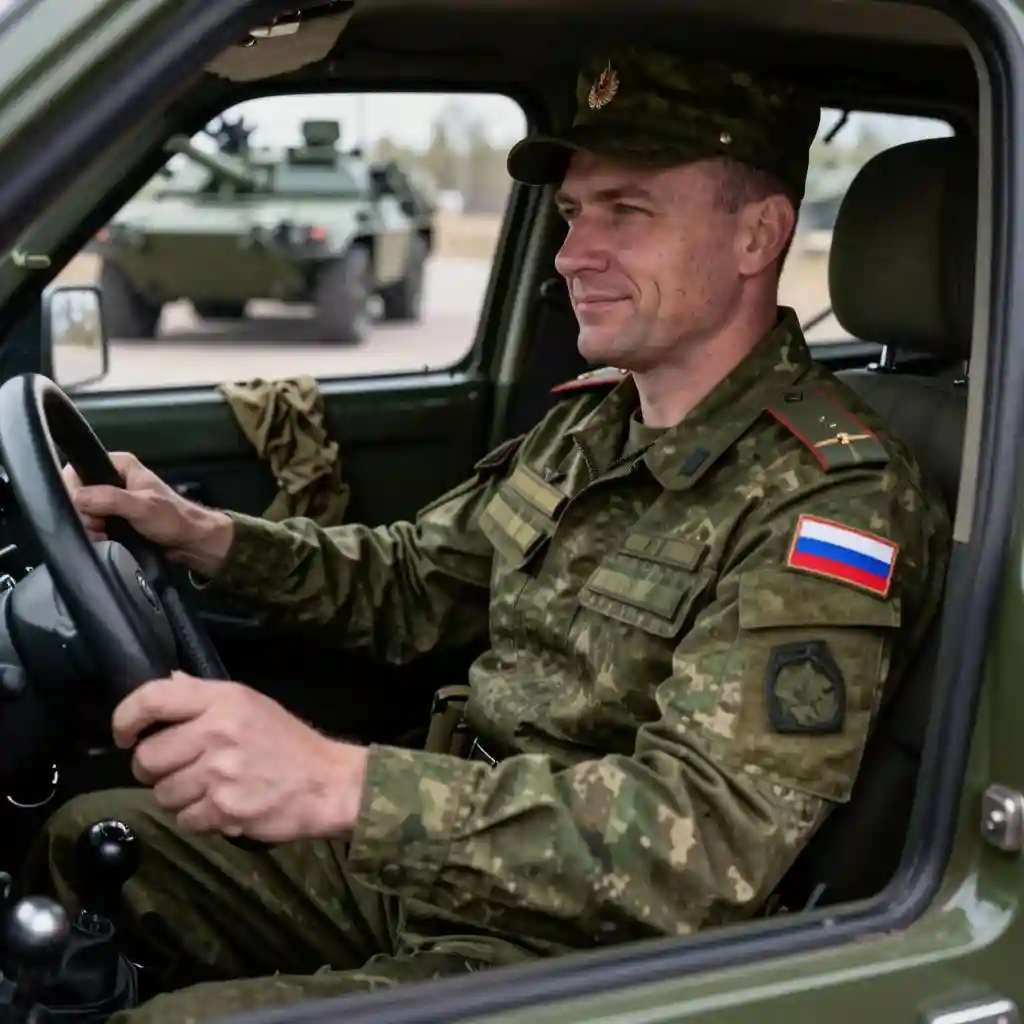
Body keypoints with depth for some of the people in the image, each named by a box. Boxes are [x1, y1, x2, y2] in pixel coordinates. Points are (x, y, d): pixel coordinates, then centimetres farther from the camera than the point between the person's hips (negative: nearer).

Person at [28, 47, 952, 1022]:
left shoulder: (834, 501, -23)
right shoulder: (595, 418, 3)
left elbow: (712, 838, -33)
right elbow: (413, 583, 14)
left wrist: (340, 784, -42)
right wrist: (204, 536, -2)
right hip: (440, 862, 8)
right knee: (91, 838, 11)